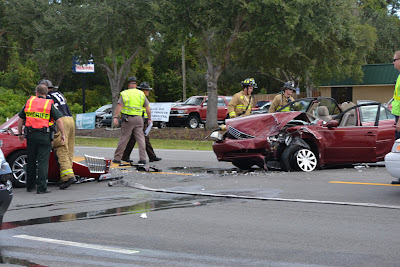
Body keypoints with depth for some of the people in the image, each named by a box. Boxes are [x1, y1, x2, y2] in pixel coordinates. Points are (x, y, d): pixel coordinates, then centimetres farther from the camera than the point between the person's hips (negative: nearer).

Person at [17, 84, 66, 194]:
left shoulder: (29, 102, 8)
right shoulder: (49, 104, -1)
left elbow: (20, 119, 9)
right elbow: (59, 120, -8)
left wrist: (20, 134, 18)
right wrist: (63, 134, 1)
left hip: (30, 135, 3)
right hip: (44, 136, -3)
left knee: (31, 161, 15)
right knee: (43, 162, -2)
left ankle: (30, 185, 24)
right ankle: (41, 188, -7)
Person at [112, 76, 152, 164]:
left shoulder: (124, 94, 1)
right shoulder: (141, 94, 10)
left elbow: (119, 106, -11)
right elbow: (147, 108, 8)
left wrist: (115, 117, -16)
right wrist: (149, 119, 15)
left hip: (128, 119, -2)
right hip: (138, 119, 2)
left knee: (123, 139, 4)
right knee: (141, 139, 1)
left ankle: (117, 158, 10)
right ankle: (142, 159, -6)